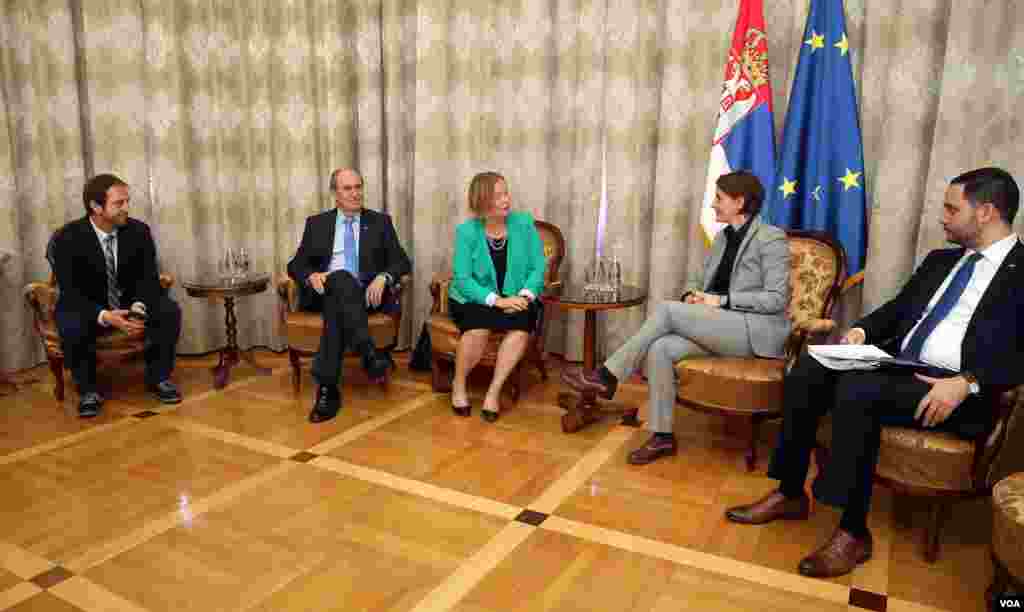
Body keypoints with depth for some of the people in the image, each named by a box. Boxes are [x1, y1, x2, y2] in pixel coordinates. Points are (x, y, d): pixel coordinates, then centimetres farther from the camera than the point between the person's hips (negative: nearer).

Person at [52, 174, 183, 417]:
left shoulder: (139, 230, -10)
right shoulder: (66, 239, -18)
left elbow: (148, 278, -10)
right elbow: (70, 292, -21)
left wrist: (139, 307, -32)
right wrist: (104, 316, -38)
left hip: (130, 302, 3)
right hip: (85, 307, -2)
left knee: (170, 311, -23)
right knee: (71, 327, -34)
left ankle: (158, 377, -4)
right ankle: (88, 390, -10)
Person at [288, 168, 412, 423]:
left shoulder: (380, 222, 15)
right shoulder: (317, 223, 17)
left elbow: (402, 262, 7)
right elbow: (296, 264, 12)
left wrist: (383, 277, -15)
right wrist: (311, 275, -13)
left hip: (367, 292, -1)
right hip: (324, 290, 1)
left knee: (336, 303, -36)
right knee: (340, 278, -36)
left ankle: (327, 388, -36)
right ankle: (369, 353, -44)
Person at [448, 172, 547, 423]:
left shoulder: (524, 223, -3)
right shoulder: (466, 231, -8)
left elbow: (538, 267, -3)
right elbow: (462, 279, -13)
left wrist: (524, 296, -22)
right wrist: (496, 300, -26)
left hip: (515, 299, 2)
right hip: (475, 299, -1)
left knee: (522, 325, -30)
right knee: (478, 328, -32)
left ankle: (494, 391, -17)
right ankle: (458, 385, -5)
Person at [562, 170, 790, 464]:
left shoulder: (771, 238, -8)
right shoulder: (723, 237, 16)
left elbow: (777, 299, -14)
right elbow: (699, 280, 19)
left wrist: (722, 300, -19)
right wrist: (692, 295, -5)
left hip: (757, 330, -7)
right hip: (724, 328, 7)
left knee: (666, 309, -24)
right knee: (660, 348, -22)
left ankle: (607, 376, -16)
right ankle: (662, 436, -15)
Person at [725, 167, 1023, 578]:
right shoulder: (940, 260, 21)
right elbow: (897, 307, 21)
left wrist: (968, 383, -24)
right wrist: (862, 329, 0)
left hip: (955, 389, -7)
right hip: (898, 366, 7)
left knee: (857, 389, -33)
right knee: (809, 369, -17)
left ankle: (854, 533, -21)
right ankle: (789, 494, -6)